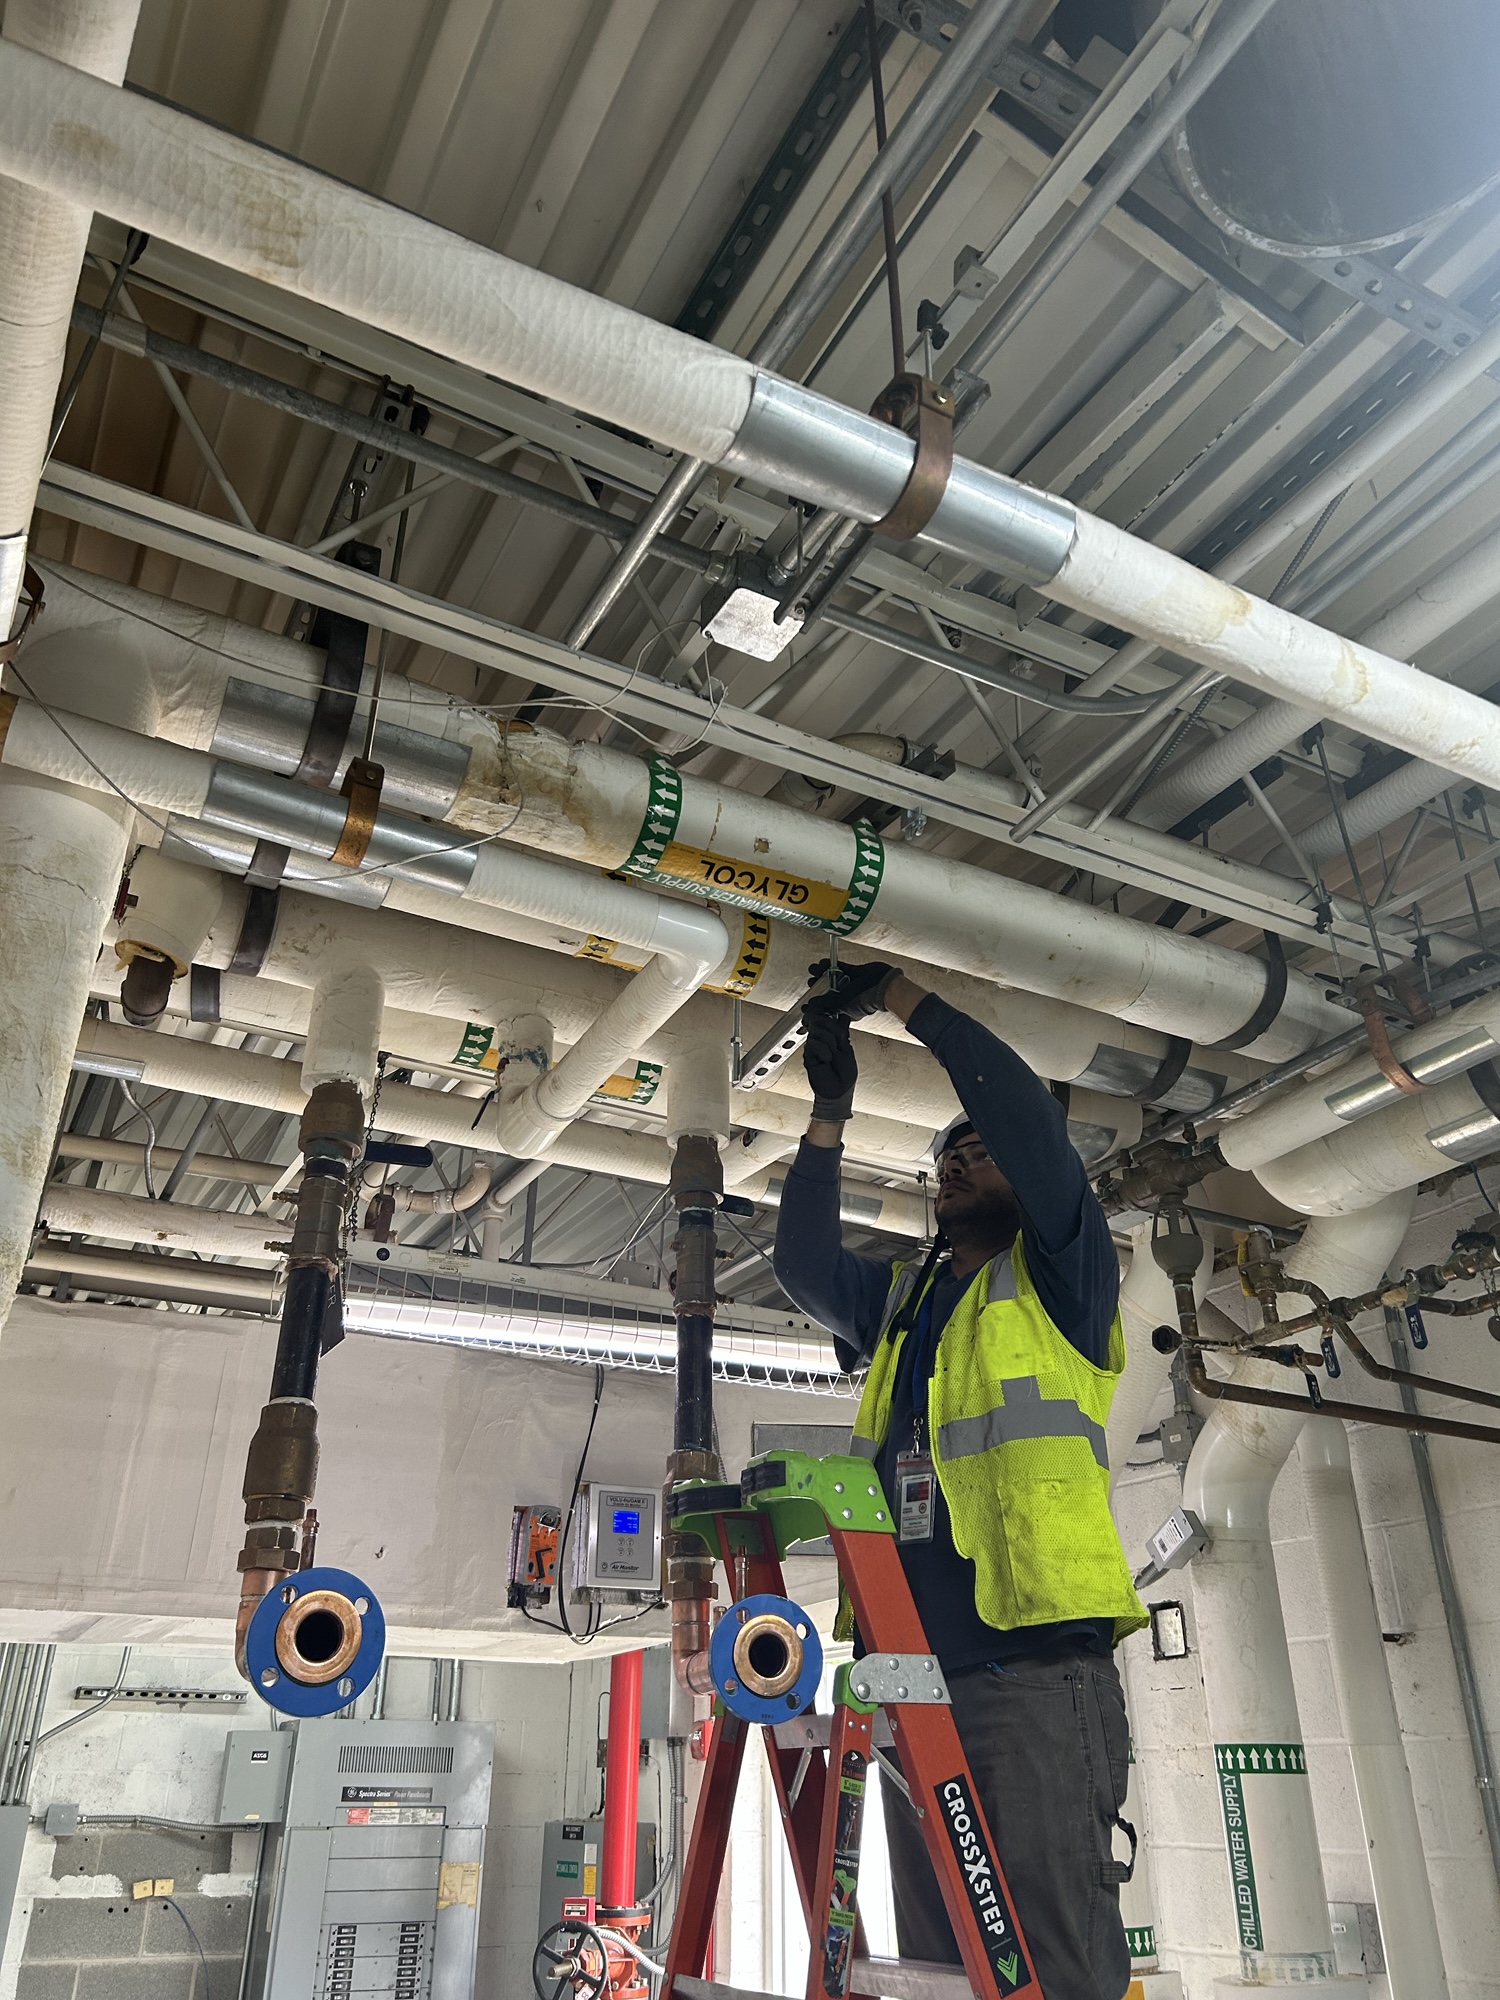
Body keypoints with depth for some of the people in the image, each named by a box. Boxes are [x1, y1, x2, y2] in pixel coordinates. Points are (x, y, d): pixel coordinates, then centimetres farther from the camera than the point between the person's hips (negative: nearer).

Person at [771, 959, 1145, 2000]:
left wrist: (906, 997, 0)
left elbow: (1025, 1112, -6)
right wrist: (832, 1113, 7)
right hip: (917, 1677, 6)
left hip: (1036, 1668, -6)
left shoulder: (1061, 1274, 6)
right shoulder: (900, 1301, 25)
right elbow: (804, 1261, 12)